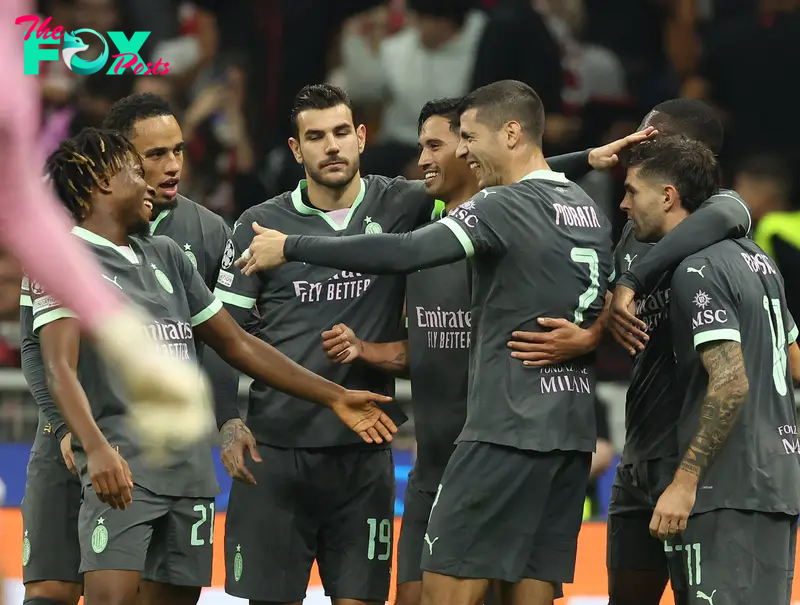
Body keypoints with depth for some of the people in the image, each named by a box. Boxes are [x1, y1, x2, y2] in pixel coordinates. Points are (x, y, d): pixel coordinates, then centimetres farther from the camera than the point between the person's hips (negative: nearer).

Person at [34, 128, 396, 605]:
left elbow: (236, 344, 25)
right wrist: (97, 449, -32)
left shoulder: (166, 255, 20)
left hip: (191, 471, 7)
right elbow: (61, 369, -15)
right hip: (122, 470, -7)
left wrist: (335, 397, 23)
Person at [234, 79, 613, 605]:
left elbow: (404, 254, -20)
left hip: (509, 431, -8)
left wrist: (291, 248, -14)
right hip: (574, 433, 8)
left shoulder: (505, 208, -12)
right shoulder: (590, 211, 13)